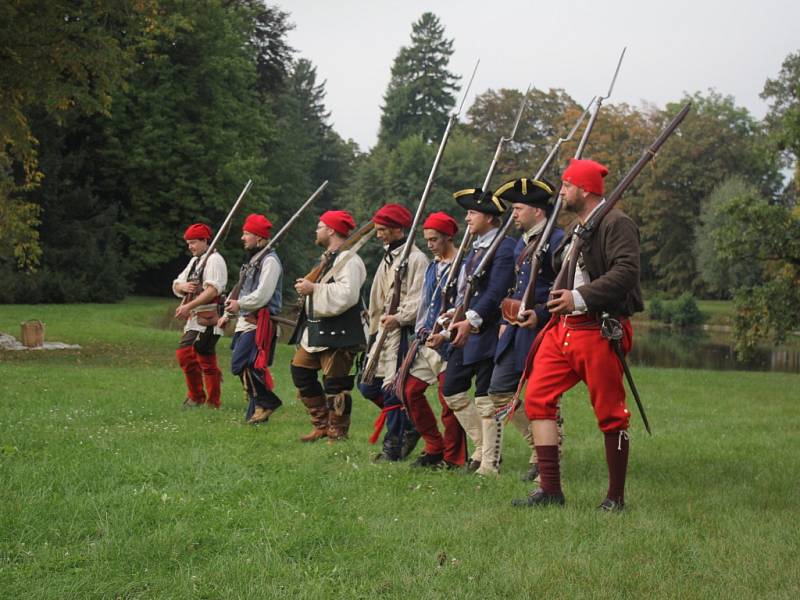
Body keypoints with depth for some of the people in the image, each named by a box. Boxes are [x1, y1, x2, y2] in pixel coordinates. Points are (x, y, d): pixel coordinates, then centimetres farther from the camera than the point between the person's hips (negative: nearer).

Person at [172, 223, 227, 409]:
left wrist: (188, 306, -26)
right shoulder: (194, 261, 21)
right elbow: (176, 285, 19)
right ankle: (196, 397, 21)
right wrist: (183, 286, -6)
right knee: (184, 354, 11)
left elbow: (213, 290, -22)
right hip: (194, 318, 10)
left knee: (206, 360, -10)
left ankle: (213, 402, -1)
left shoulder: (214, 260, -9)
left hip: (208, 319, -10)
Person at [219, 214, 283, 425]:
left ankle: (267, 401, -7)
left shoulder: (269, 261, -11)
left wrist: (239, 304, -10)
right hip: (246, 321, 10)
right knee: (248, 367, 8)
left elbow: (262, 296, -20)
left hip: (260, 323, -10)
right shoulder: (252, 260, 20)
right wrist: (228, 314, 19)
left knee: (241, 364, -17)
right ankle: (257, 411, 13)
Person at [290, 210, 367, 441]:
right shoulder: (327, 258, 19)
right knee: (300, 371, 12)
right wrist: (306, 287, 11)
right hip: (315, 330, 11)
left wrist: (314, 288, -22)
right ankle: (322, 426, 19)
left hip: (337, 335, -11)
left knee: (334, 384, -5)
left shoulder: (347, 259, -14)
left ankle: (337, 434, 6)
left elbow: (346, 294, -28)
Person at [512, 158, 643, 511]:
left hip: (599, 330, -9)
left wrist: (580, 297, -27)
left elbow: (626, 272, -23)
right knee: (537, 397, 0)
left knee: (609, 413, -1)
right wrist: (547, 308, 24)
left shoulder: (616, 224, -10)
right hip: (563, 329, 9)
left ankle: (616, 496, 10)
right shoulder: (576, 229, 20)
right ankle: (550, 488, 3)